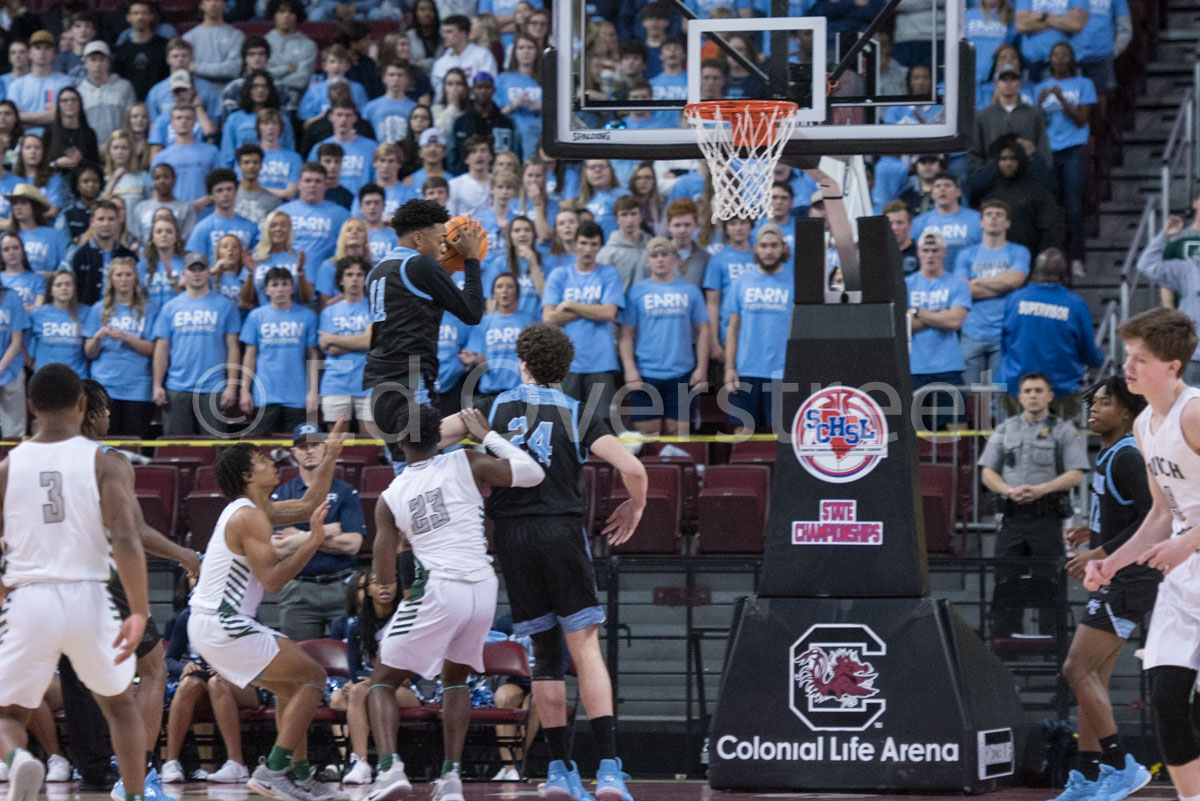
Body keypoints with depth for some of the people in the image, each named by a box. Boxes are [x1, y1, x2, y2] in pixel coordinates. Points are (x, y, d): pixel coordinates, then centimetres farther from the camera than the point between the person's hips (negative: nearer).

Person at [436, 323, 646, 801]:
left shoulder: (495, 407, 9)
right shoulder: (578, 415, 4)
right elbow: (632, 469, -7)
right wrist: (634, 507, 14)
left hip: (512, 537, 2)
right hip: (560, 531, -2)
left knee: (544, 652, 10)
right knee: (585, 648, -5)